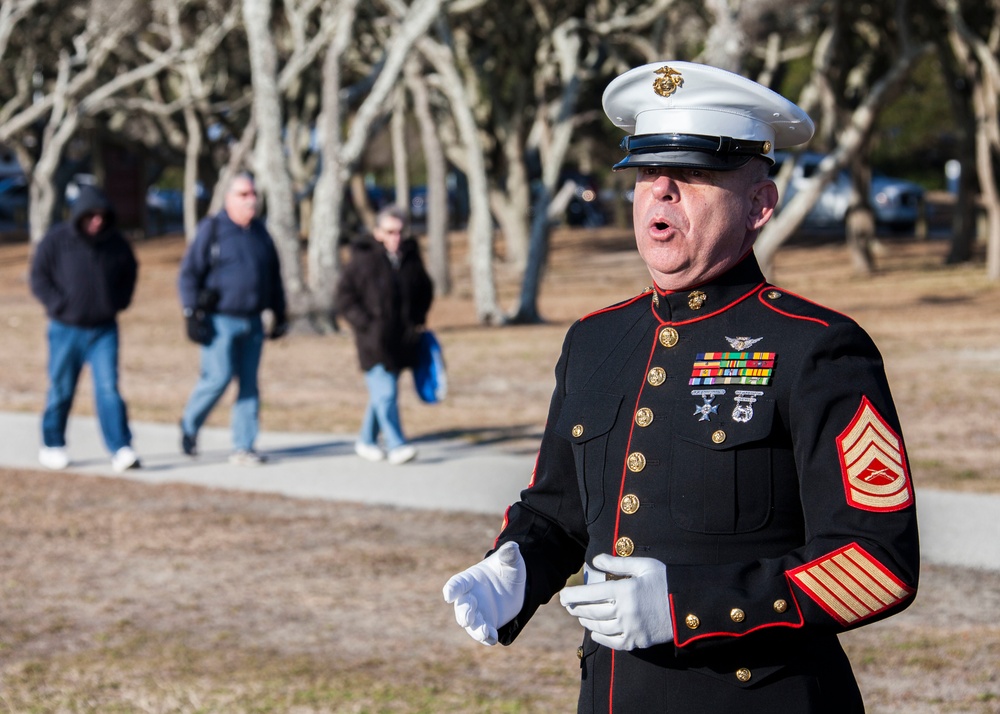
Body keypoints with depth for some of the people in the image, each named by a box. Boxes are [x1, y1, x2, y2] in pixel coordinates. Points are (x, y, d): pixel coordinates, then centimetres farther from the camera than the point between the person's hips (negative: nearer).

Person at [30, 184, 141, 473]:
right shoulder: (57, 240, -7)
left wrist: (119, 302, 6)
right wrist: (59, 306, -12)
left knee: (108, 388, -8)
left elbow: (130, 273, 18)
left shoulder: (116, 242, 1)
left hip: (104, 330, 1)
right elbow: (38, 277, -3)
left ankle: (121, 450, -11)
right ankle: (52, 446, 24)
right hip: (66, 330, -1)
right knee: (61, 390, 7)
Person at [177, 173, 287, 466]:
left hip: (252, 322, 5)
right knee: (218, 377, -11)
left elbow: (273, 275, 22)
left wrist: (280, 314, 19)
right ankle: (189, 425, 13)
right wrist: (192, 314, -12)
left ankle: (243, 447, 8)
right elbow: (189, 273, -5)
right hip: (220, 320, -5)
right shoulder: (211, 229, -4)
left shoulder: (259, 232, 13)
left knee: (249, 385, 3)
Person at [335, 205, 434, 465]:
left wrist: (418, 320, 11)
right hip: (374, 340, -5)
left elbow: (425, 291, 23)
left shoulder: (411, 258, 8)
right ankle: (396, 446, -13)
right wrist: (365, 324, -11)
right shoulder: (363, 260, -6)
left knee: (382, 393, 13)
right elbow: (344, 297, -4)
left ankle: (366, 441, 27)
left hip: (403, 340, 5)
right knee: (385, 393, -13)